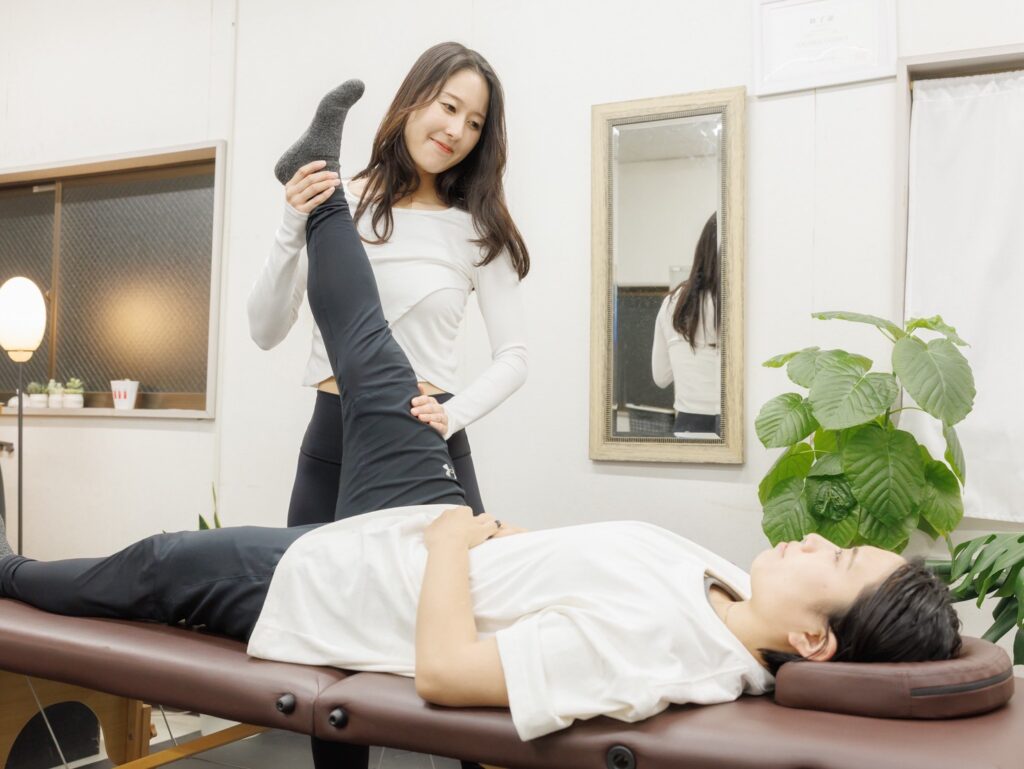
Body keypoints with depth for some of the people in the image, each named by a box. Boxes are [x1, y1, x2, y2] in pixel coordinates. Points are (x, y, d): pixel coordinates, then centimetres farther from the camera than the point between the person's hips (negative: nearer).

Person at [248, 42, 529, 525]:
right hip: (331, 438, 1)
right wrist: (293, 230, -15)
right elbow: (266, 333, -3)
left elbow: (512, 356, 0)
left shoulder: (479, 230, 1)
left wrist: (452, 416, -17)